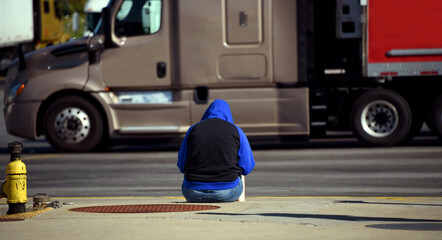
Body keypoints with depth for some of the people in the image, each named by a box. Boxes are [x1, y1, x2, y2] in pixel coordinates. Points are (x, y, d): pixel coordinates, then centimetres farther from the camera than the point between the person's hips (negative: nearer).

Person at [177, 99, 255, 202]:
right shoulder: (236, 131, 1)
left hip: (194, 194, 1)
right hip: (227, 192, -1)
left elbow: (182, 165, 9)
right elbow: (247, 167, 2)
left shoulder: (193, 129, 4)